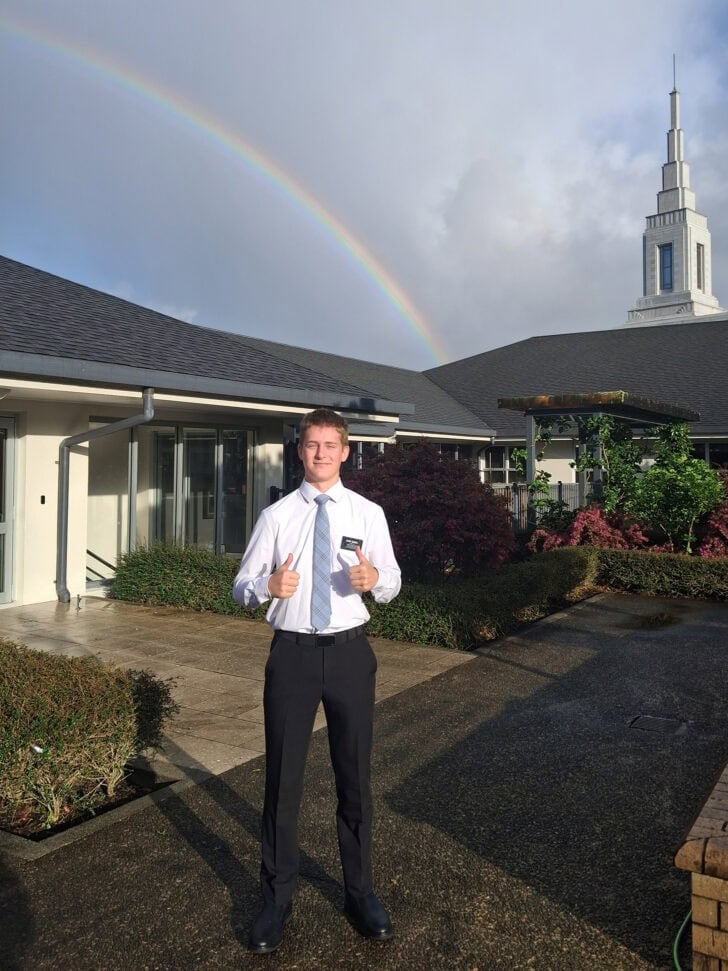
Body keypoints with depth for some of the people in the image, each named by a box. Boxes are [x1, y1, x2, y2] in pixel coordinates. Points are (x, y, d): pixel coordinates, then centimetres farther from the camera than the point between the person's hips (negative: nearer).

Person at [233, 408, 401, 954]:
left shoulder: (368, 514, 1)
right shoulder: (276, 515, -1)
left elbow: (392, 585, 2)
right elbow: (241, 588, -2)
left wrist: (374, 578, -21)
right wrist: (268, 586, -25)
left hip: (350, 650, 1)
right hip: (292, 651, 0)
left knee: (355, 776, 14)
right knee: (283, 780, 10)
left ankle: (360, 894, 35)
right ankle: (277, 900, 32)